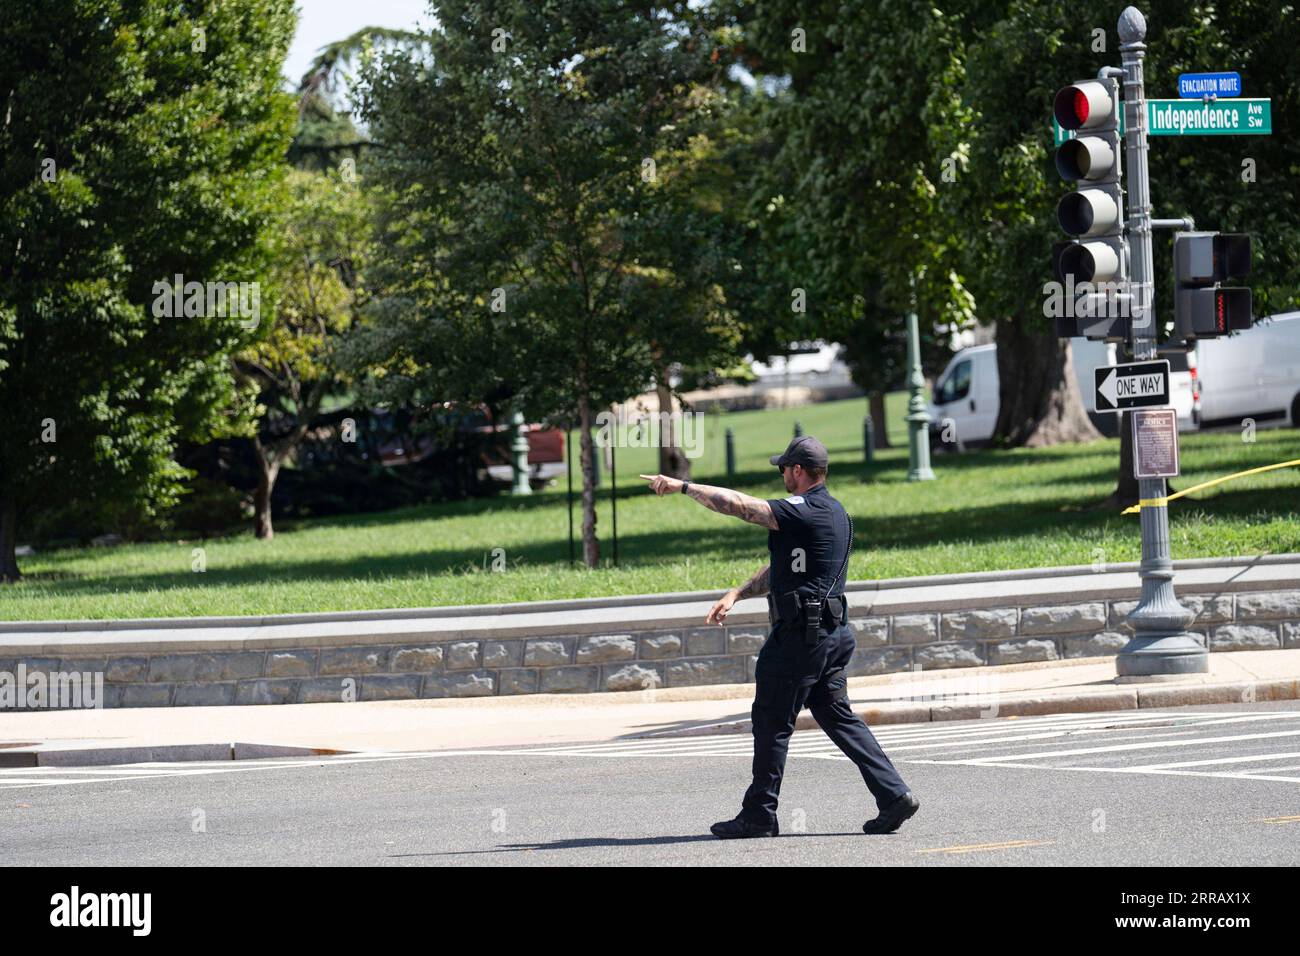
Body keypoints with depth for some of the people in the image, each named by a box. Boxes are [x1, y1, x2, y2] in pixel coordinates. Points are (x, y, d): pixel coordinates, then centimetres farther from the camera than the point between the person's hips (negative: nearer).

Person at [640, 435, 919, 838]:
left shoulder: (803, 512, -16)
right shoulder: (834, 513, 15)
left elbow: (736, 504, -21)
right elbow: (781, 568, 22)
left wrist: (682, 486, -11)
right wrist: (736, 594, 19)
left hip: (801, 634, -9)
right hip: (833, 633, 9)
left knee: (772, 721, 0)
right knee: (836, 716, 12)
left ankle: (759, 815, 6)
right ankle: (893, 794, 3)